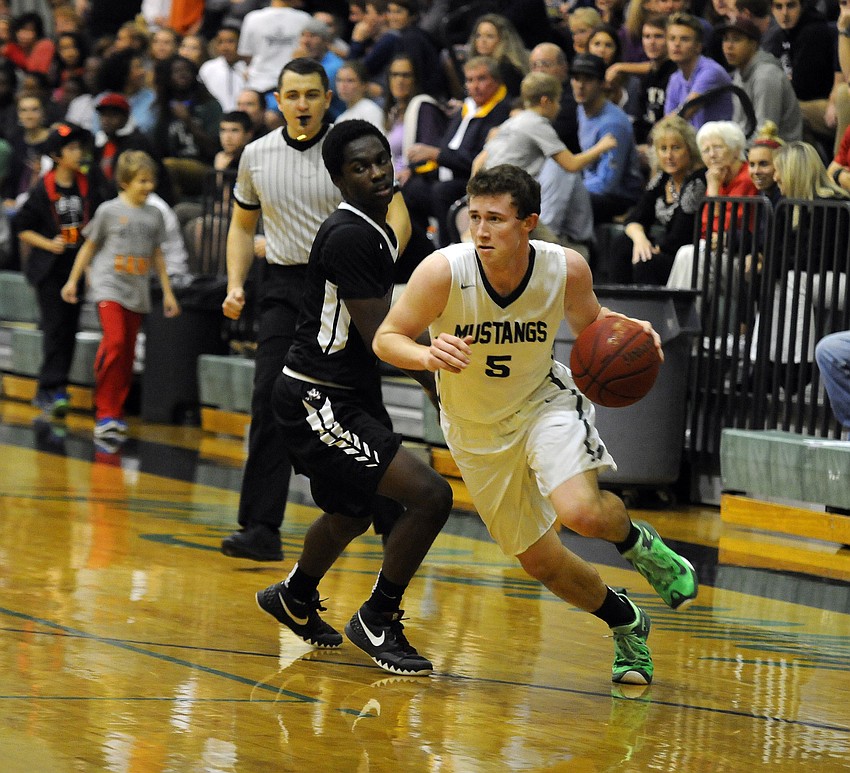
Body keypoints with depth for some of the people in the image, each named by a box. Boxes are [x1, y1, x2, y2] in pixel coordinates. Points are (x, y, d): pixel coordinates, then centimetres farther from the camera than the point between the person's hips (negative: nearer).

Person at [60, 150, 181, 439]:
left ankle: (117, 411, 16)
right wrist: (73, 280, 8)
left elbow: (156, 254, 19)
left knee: (128, 353, 5)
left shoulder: (154, 215, 10)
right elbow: (89, 246, 7)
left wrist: (167, 292, 19)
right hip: (109, 285, -5)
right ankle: (105, 413, -16)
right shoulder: (109, 211, -2)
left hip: (137, 293, 5)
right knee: (114, 343, -20)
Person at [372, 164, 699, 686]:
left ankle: (635, 540, 7)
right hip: (477, 429, 1)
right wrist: (428, 355, -40)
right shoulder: (445, 271, -27)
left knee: (580, 512, -29)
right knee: (540, 560, 8)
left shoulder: (566, 269, -21)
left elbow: (589, 320, 2)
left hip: (544, 400, -1)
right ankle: (625, 622, 35)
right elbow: (386, 339, -19)